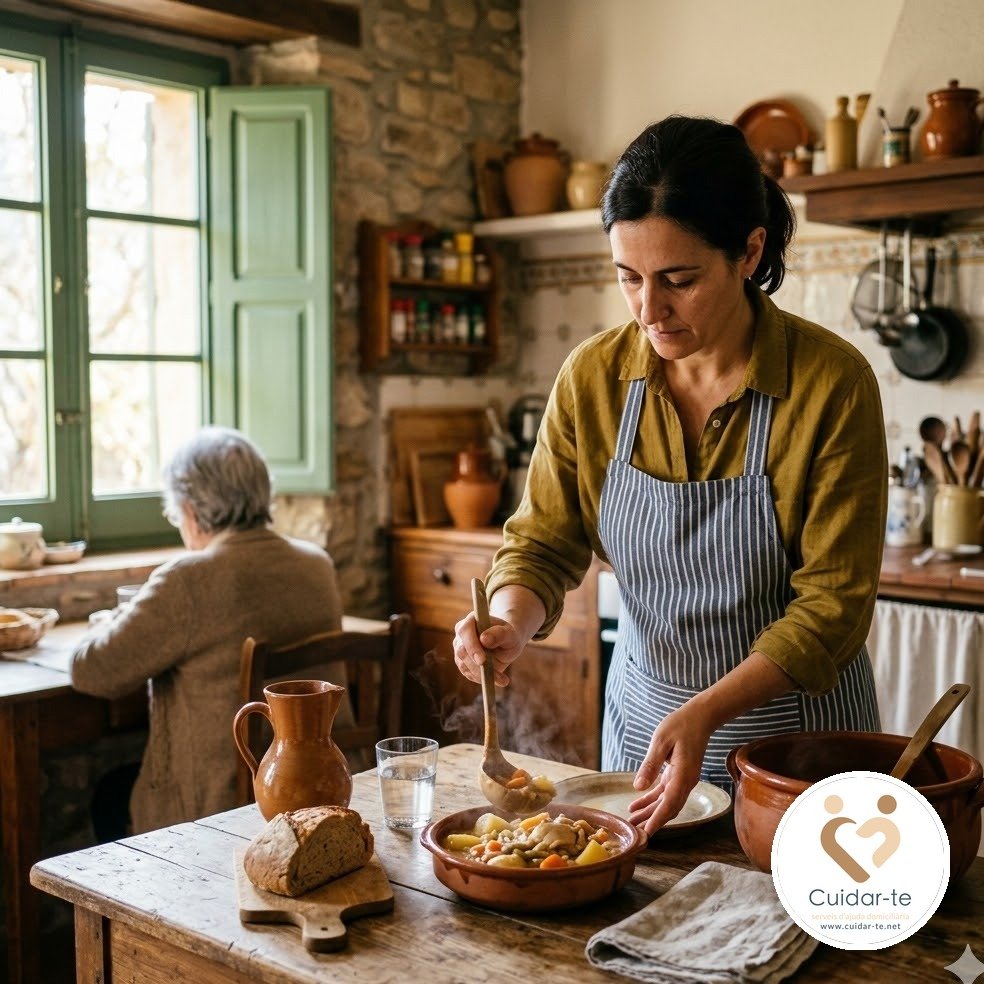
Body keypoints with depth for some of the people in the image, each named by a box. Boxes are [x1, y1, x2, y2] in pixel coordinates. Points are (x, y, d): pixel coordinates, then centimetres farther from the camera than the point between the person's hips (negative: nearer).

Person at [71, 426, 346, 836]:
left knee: (109, 797, 21)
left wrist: (119, 619, 9)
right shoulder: (319, 565, 1)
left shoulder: (188, 581, -20)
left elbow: (89, 671, -12)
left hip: (223, 802, -7)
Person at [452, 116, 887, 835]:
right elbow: (544, 544, -1)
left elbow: (833, 604, -19)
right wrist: (511, 624, -22)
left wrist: (706, 712, -30)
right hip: (643, 716, 3)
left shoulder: (833, 383, -20)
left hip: (796, 727, -3)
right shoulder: (592, 377, -10)